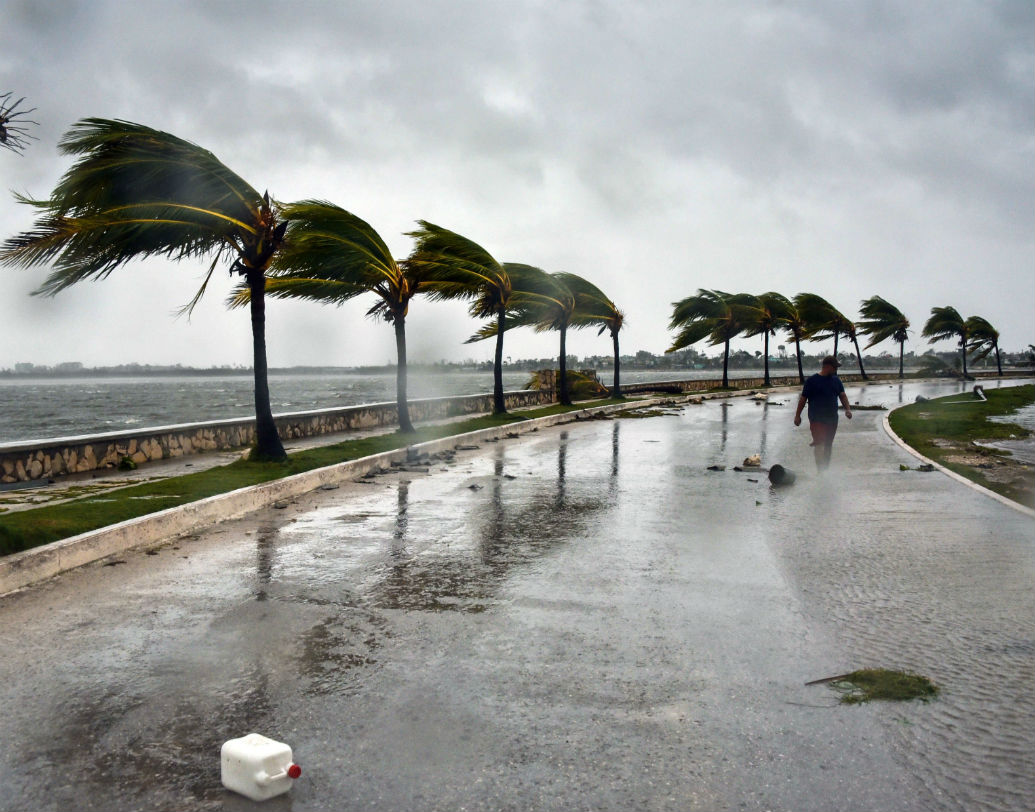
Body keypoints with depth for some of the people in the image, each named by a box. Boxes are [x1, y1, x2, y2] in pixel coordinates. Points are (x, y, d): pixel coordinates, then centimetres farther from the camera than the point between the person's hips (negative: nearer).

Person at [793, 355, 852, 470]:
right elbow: (803, 399, -2)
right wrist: (797, 415, -2)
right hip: (817, 419, -6)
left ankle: (826, 468, 23)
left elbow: (842, 395, 9)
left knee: (828, 445, 12)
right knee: (819, 444, -15)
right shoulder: (812, 381, -5)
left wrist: (848, 409, -8)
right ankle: (820, 470, -17)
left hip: (832, 418, 6)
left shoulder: (836, 380, 11)